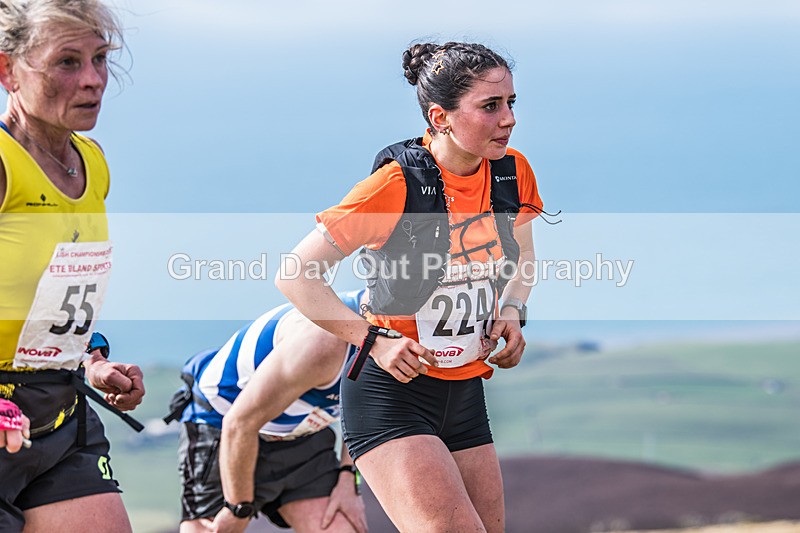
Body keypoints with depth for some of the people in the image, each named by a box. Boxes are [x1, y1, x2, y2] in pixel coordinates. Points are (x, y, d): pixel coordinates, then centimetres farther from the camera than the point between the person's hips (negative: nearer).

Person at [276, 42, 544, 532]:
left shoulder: (513, 173, -1)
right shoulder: (397, 183, -18)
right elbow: (295, 276, -14)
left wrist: (511, 311, 2)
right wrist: (375, 341, -19)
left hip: (466, 394, 7)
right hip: (391, 396, -7)